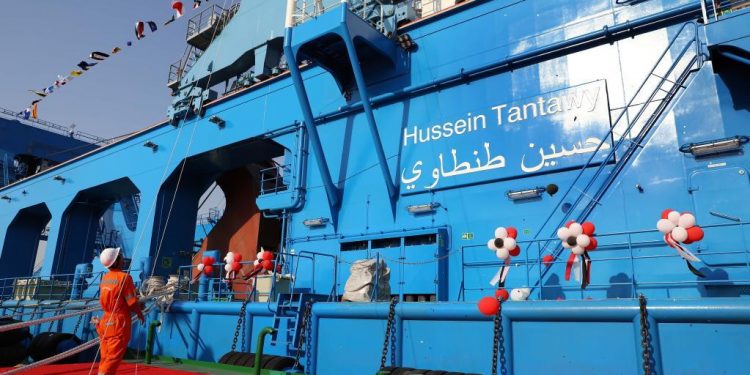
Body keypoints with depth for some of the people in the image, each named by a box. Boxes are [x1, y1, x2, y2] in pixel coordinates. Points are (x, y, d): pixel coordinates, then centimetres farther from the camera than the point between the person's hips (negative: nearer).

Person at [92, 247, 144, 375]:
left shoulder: (105, 277, 6)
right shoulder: (124, 277, -15)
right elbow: (132, 302, -12)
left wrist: (137, 306, 18)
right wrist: (140, 314, 7)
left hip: (106, 322, 7)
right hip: (119, 323, -7)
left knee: (105, 359, 15)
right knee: (113, 359, -1)